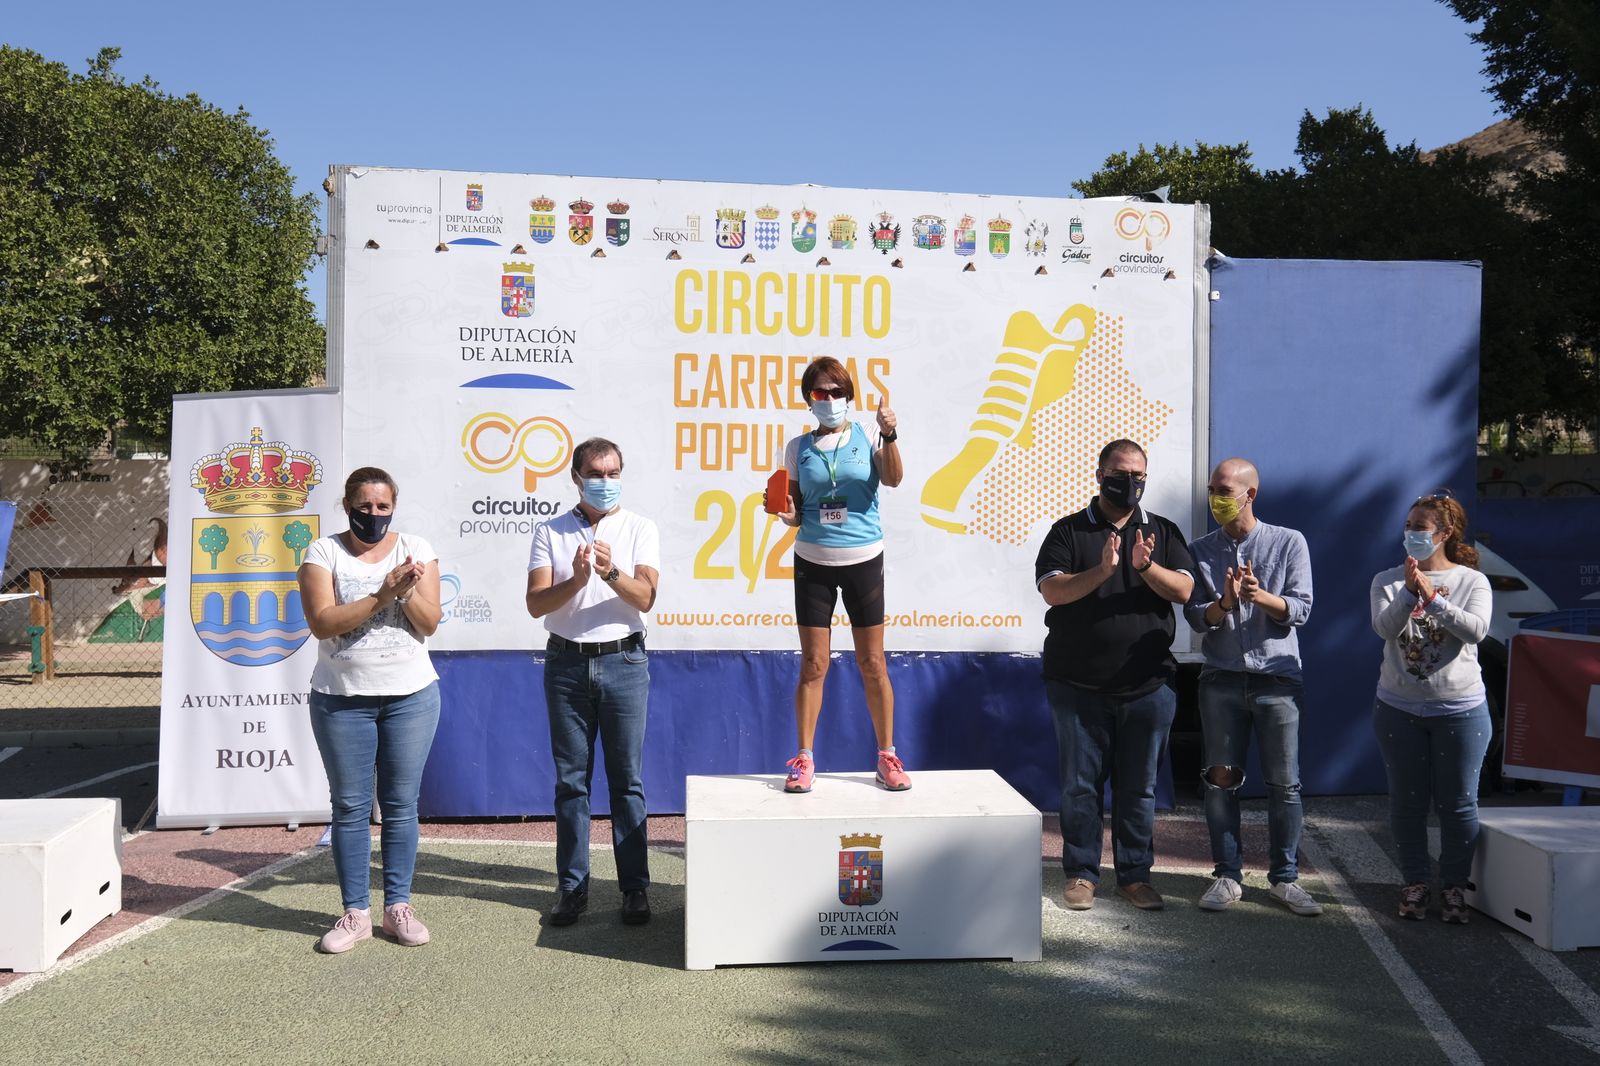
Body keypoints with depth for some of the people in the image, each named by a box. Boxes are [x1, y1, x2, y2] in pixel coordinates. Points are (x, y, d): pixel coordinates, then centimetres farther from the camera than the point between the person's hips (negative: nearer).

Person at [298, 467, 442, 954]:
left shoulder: (416, 549, 4)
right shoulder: (323, 552, 0)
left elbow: (429, 623, -1)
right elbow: (322, 622, -13)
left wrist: (407, 590, -18)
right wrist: (382, 594, -19)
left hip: (411, 695, 1)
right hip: (342, 699, -1)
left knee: (401, 805, 6)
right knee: (350, 807, 5)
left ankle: (397, 906, 16)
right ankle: (355, 912, 15)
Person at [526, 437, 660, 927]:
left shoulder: (640, 529, 4)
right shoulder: (550, 532, 6)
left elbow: (645, 597, -8)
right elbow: (536, 603, -4)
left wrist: (611, 573, -27)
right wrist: (576, 581, -22)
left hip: (623, 661, -1)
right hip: (567, 662, 1)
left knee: (628, 779, 3)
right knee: (571, 779, 6)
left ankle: (635, 887, 10)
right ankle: (572, 886, 16)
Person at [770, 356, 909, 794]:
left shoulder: (868, 434, -1)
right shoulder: (799, 447, 5)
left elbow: (893, 479, -16)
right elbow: (797, 510, 8)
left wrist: (889, 436, -31)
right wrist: (787, 514, -14)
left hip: (863, 560, -1)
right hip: (813, 561, 1)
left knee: (872, 664, 5)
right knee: (813, 665, 3)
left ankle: (887, 757, 16)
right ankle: (804, 759, 11)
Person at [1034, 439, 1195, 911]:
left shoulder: (1164, 532, 10)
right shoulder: (1069, 531, 3)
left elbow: (1183, 590, -3)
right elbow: (1052, 590, -10)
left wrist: (1146, 566, -21)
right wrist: (1101, 571, -24)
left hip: (1147, 684, 2)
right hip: (1079, 684, -1)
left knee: (1139, 786, 9)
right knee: (1080, 784, 5)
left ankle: (1135, 874, 21)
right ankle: (1081, 873, 17)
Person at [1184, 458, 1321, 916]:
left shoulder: (1289, 543, 2)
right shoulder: (1201, 551, 7)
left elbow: (1300, 608, -4)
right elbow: (1195, 616, 0)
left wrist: (1261, 597, -22)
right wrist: (1224, 603, -20)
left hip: (1278, 678, -1)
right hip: (1222, 679, 2)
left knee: (1284, 783, 3)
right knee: (1221, 780, 4)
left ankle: (1284, 878, 15)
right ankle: (1228, 875, 15)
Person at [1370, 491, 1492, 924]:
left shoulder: (1473, 582, -1)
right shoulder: (1388, 580, 1)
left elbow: (1476, 630, -17)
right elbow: (1384, 627, -15)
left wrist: (1433, 598, -26)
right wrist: (1409, 591, -29)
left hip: (1460, 709, -1)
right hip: (1399, 709, 1)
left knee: (1457, 803, 5)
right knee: (1408, 801, 8)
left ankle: (1454, 887, 19)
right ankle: (1415, 883, 21)